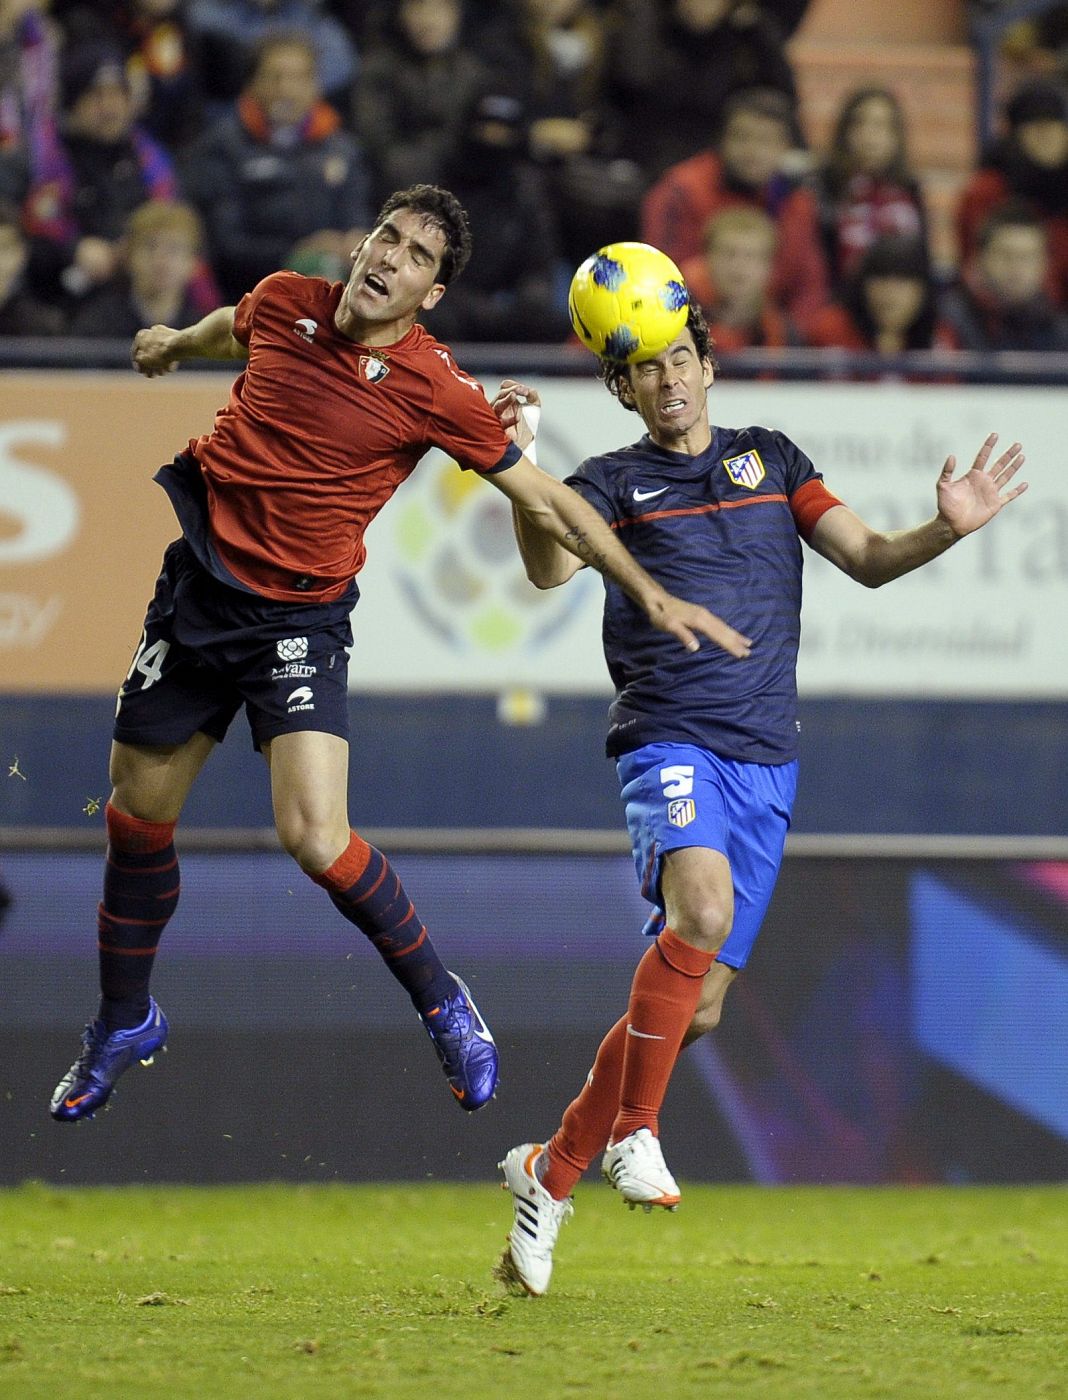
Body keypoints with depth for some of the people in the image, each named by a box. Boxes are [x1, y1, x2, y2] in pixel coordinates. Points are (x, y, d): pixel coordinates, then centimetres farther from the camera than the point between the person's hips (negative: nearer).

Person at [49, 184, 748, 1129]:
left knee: (315, 837, -20)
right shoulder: (285, 303, -1)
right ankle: (122, 1024, 33)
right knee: (137, 818, 9)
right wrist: (174, 341, 22)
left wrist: (653, 597, -10)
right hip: (200, 581, 4)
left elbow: (549, 502, -8)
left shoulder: (437, 392, -13)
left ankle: (441, 1004, 4)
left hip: (300, 616, -4)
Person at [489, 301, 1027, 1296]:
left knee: (693, 1009, 3)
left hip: (765, 759, 4)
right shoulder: (613, 483, 6)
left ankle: (550, 1171, 17)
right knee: (703, 907, -34)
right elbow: (549, 567, -12)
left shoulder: (773, 461, 17)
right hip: (668, 739, -4)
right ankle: (633, 1130, -22)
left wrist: (947, 531, -7)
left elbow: (868, 558, 13)